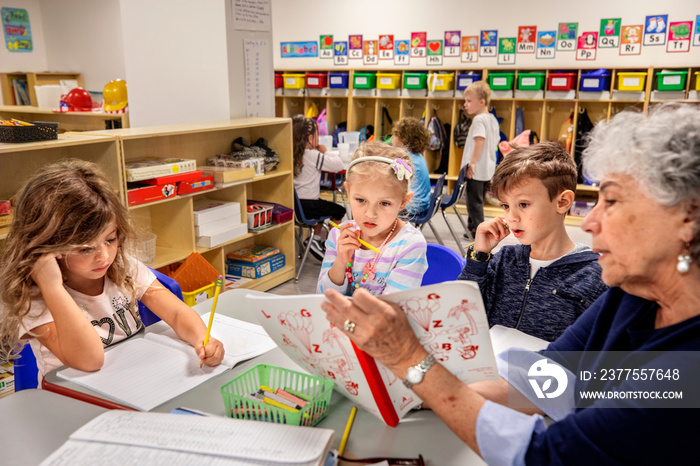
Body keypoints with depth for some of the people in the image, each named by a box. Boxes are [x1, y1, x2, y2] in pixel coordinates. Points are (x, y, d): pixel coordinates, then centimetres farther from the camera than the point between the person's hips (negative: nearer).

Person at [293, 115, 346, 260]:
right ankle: (317, 243, 12)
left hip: (295, 203, 8)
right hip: (307, 206, -8)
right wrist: (326, 152, -1)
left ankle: (316, 238, 36)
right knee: (339, 211, 11)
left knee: (323, 206, 33)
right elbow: (339, 165, -14)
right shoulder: (314, 156, -16)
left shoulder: (293, 154, 5)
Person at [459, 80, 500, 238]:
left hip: (476, 170, -10)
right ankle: (472, 227, 29)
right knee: (478, 201, 19)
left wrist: (472, 162, -24)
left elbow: (480, 141, -25)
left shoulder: (479, 119, -15)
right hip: (488, 169, 10)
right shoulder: (493, 119, 13)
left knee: (474, 203, -3)